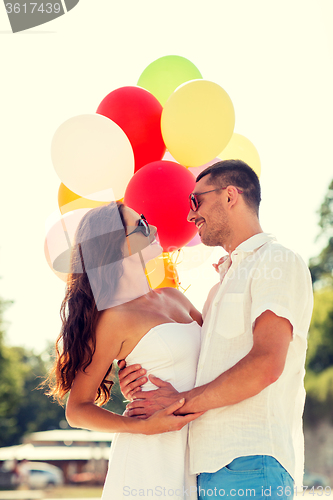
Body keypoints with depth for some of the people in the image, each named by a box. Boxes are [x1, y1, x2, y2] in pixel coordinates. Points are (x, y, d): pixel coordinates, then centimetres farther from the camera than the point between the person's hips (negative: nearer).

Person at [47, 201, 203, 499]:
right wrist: (143, 426, -20)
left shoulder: (172, 297, 11)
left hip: (189, 450, 7)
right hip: (148, 455, -7)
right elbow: (77, 410, -7)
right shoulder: (115, 318, -10)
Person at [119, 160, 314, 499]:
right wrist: (139, 384, 6)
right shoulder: (226, 278, 27)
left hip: (250, 461, -8)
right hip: (212, 462, 8)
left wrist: (181, 402, -9)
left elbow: (266, 365, -16)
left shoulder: (279, 263, -3)